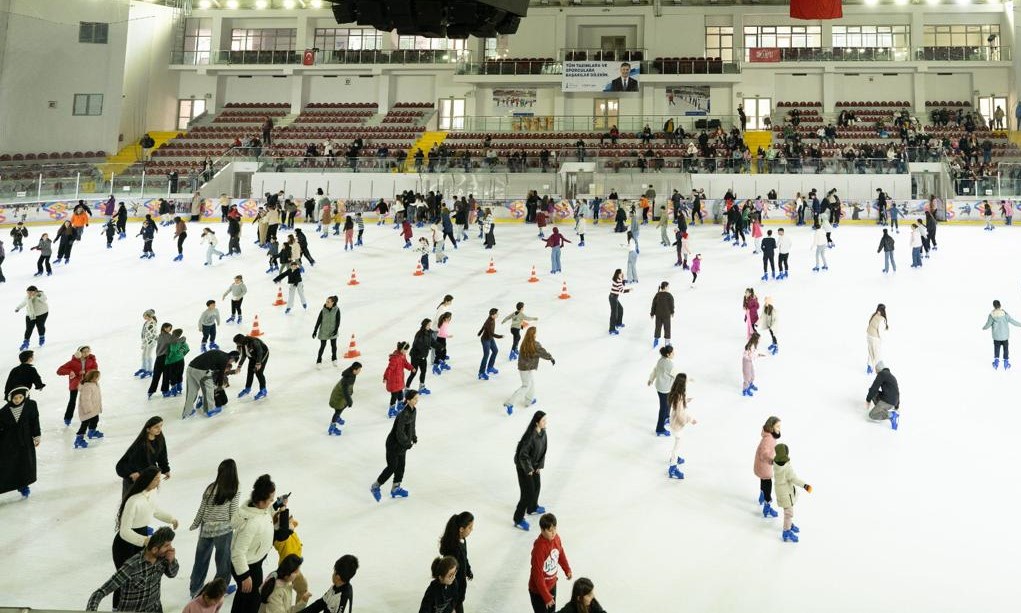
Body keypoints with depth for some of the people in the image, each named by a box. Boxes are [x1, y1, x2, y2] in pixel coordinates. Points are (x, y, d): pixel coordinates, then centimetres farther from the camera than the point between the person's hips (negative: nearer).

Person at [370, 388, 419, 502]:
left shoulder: (413, 411, -2)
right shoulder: (404, 414, -31)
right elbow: (400, 433, -28)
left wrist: (414, 437, 5)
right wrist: (408, 443, -17)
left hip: (403, 444, 9)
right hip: (394, 444, -9)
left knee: (400, 466, 17)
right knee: (392, 467, 3)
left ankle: (395, 489, 33)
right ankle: (375, 486, 23)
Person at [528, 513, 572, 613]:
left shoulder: (556, 538, -11)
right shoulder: (539, 548, -33)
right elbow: (538, 575, -28)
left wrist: (567, 569, 16)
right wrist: (546, 597, -25)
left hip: (552, 584, 7)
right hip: (538, 589, -7)